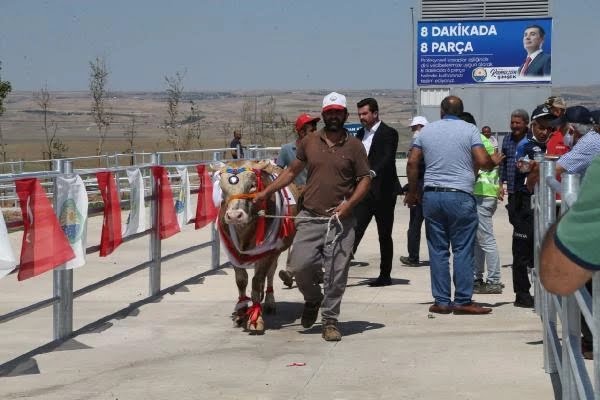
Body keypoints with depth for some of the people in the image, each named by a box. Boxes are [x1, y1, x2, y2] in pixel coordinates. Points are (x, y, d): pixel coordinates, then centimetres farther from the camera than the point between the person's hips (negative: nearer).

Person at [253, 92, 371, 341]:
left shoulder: (354, 146, 2)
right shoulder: (309, 142, 8)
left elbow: (365, 180, 3)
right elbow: (292, 171, 17)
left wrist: (349, 204, -12)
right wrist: (266, 192, 11)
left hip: (340, 221, -2)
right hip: (310, 218, 2)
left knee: (336, 274, -1)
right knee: (299, 265, -5)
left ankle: (330, 321, 13)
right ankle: (313, 300, 26)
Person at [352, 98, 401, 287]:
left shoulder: (389, 133, -7)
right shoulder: (360, 134, 15)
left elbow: (387, 158, -22)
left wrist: (373, 173, -38)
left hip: (383, 191, -5)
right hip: (364, 191, 5)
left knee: (384, 235, 4)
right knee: (354, 230, -5)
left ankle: (385, 275, 12)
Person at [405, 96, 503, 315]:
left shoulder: (426, 130, 9)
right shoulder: (469, 130, -1)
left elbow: (412, 163, 7)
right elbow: (482, 161, -9)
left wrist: (412, 192, 17)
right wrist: (494, 162, 13)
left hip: (432, 195, 3)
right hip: (460, 196, -3)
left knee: (438, 250, 7)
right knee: (463, 250, 1)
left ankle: (441, 301, 8)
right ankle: (462, 301, 0)